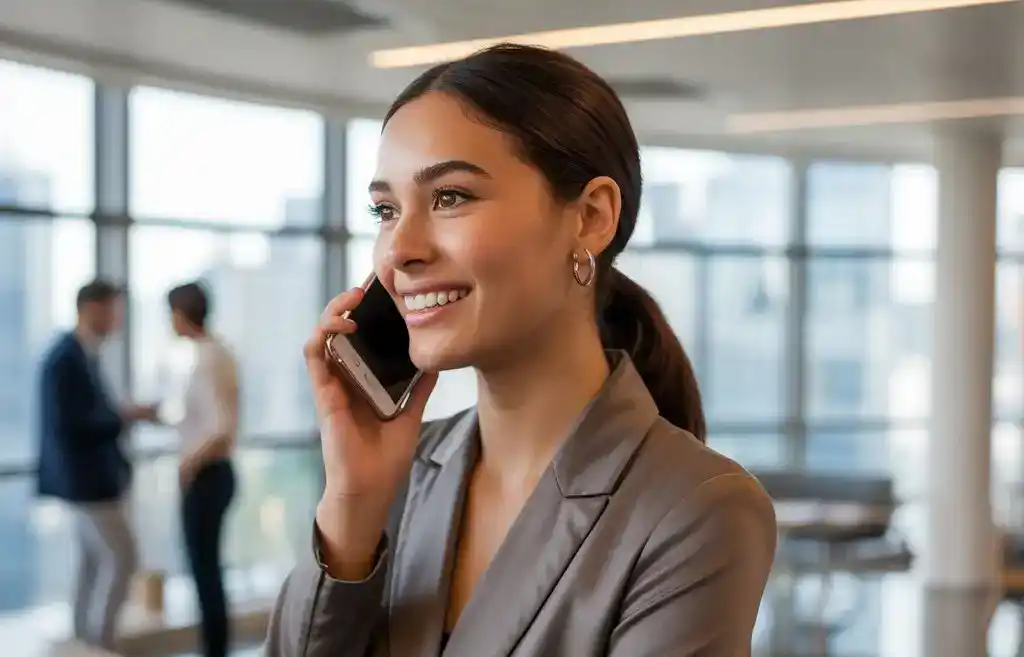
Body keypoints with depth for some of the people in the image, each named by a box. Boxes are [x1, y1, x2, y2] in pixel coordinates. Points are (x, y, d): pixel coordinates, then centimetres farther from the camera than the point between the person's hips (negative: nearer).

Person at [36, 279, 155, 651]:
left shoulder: (83, 354, 10)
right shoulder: (65, 358, -20)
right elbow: (68, 423, -25)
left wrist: (125, 415, 3)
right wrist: (125, 417, -19)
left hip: (91, 476, 10)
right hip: (85, 478, -10)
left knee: (94, 563, 14)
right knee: (121, 560, -6)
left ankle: (86, 646, 21)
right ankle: (98, 648, 1)